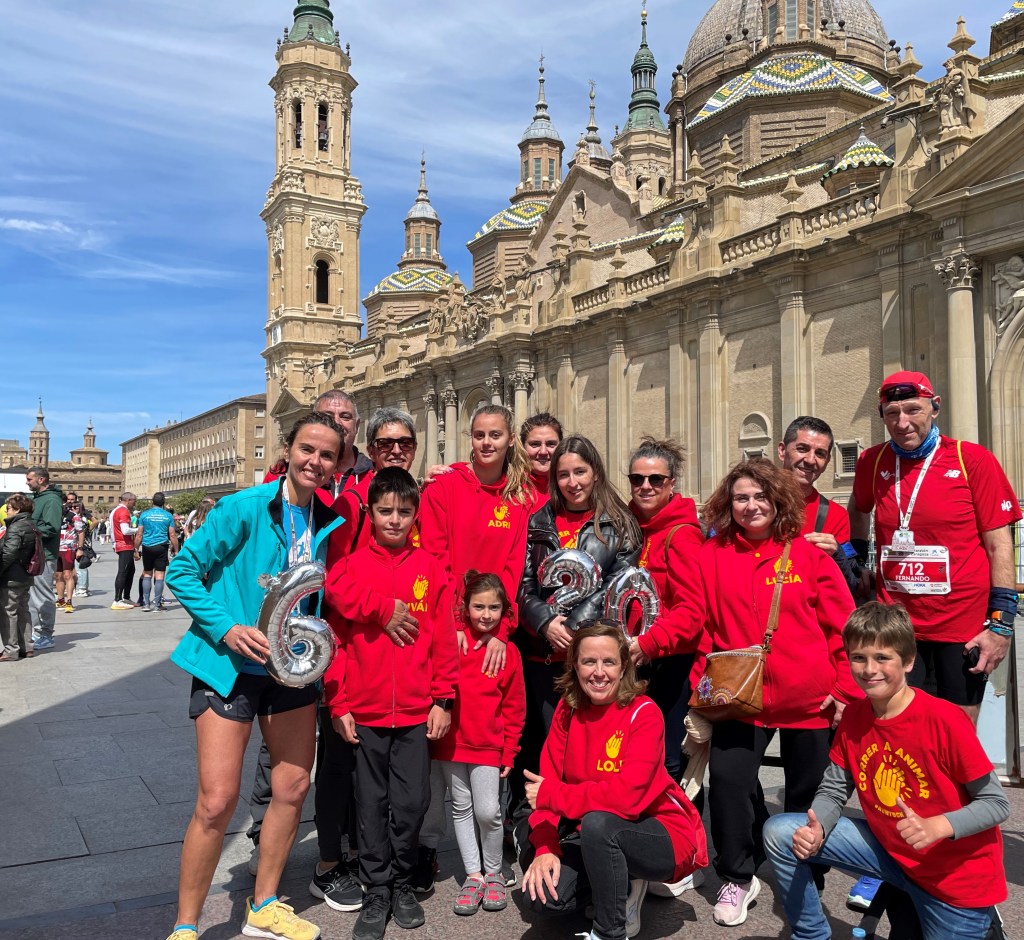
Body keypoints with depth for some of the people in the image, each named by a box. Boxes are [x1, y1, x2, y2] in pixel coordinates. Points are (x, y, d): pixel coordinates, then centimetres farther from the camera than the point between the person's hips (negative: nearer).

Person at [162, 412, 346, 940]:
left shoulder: (330, 523, 2)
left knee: (293, 788, 10)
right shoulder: (243, 508, -13)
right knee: (217, 802, -6)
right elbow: (182, 570, -9)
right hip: (231, 665, -5)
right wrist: (226, 628, -19)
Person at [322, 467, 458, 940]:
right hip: (364, 710, 0)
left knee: (411, 803, 8)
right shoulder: (350, 568, 0)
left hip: (417, 711, 0)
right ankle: (376, 892, 25)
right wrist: (338, 705, -3)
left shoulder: (431, 569, 1)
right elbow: (337, 639, 0)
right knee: (371, 804, 10)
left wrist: (443, 700, 0)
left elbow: (443, 639, 2)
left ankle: (403, 884, 29)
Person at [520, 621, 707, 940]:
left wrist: (551, 795, -23)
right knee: (541, 893, -16)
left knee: (598, 822, -34)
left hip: (662, 835, -5)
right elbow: (547, 782, -4)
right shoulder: (567, 710, -2)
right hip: (596, 838, 5)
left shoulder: (643, 713, -19)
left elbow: (627, 796, -30)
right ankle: (622, 883, 12)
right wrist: (545, 849, -18)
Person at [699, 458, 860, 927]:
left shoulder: (807, 553, -4)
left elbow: (843, 625, -2)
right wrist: (703, 684, -3)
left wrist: (847, 687, -5)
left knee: (808, 792, 13)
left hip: (809, 699, 0)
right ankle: (737, 877, 13)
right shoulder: (713, 554, -1)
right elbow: (702, 625, 2)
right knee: (727, 777, -11)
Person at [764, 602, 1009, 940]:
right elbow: (833, 791, -1)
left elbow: (997, 804, -17)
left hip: (958, 876, -4)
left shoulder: (945, 720, -23)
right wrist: (816, 830, -22)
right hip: (888, 851, 5)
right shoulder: (853, 717, -6)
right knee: (779, 833, -8)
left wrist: (936, 827, -34)